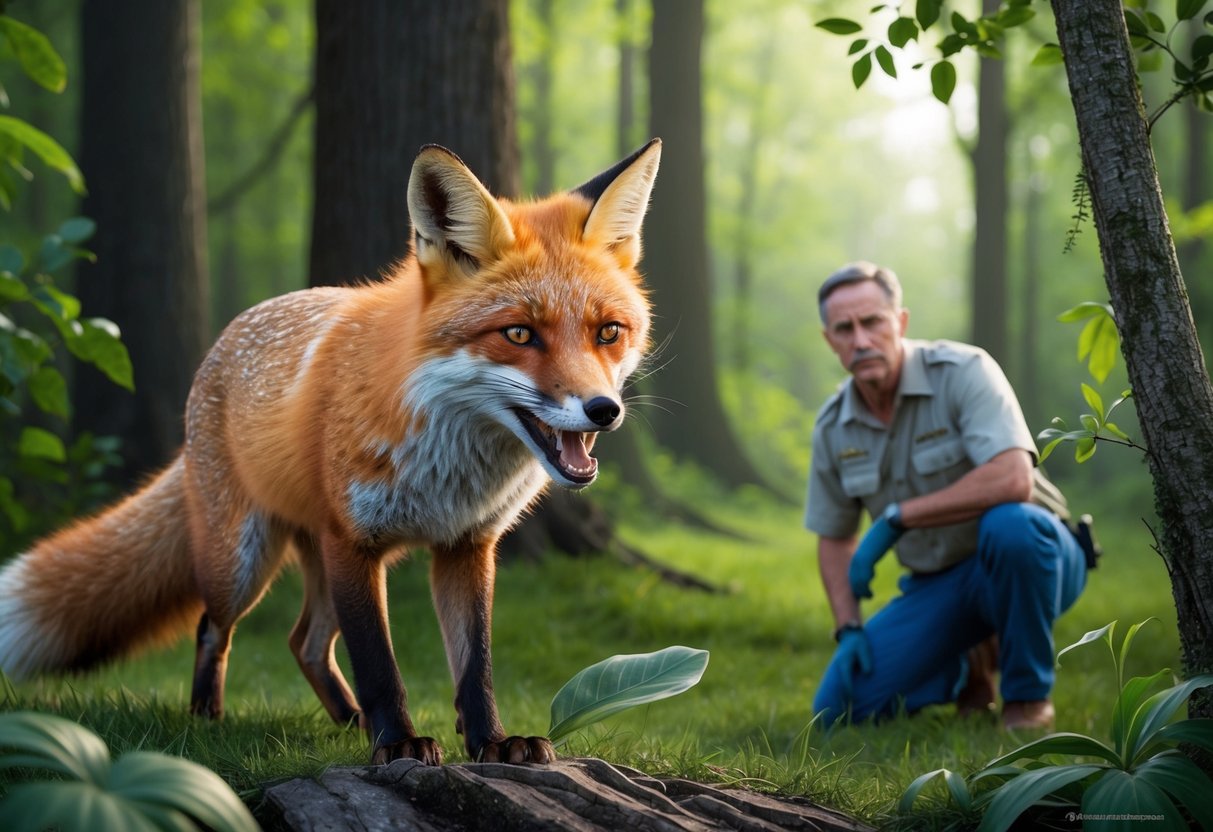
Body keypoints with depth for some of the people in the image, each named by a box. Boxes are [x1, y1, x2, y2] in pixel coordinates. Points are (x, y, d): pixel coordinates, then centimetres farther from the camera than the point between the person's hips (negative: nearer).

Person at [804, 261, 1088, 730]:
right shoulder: (832, 427, 0)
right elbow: (834, 537, 13)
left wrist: (896, 518, -29)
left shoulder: (962, 371, -18)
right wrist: (848, 630, -2)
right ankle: (967, 669, 17)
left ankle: (1028, 696, -17)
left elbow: (1013, 480, -33)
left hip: (1031, 557, -5)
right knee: (838, 708, -10)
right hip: (936, 585, 5)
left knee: (1007, 524, -41)